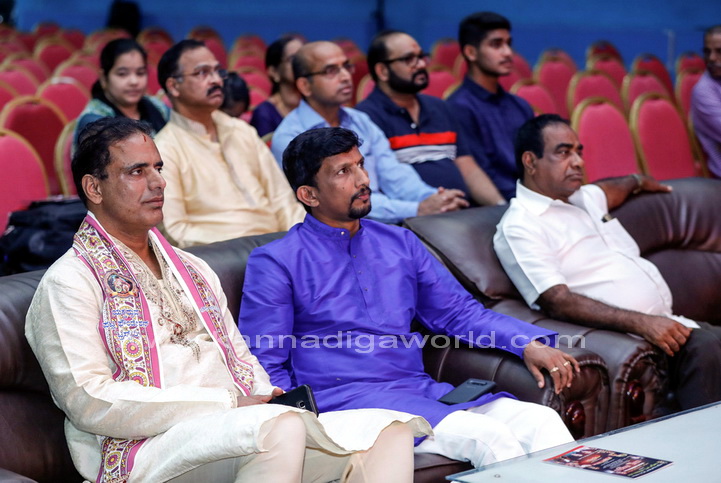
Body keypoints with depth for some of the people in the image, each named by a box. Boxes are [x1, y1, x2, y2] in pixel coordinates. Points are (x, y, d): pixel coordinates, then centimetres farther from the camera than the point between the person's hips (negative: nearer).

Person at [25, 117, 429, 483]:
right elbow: (89, 403, -11)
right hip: (149, 449, -7)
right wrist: (228, 404, -13)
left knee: (391, 430, -15)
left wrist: (269, 403, 0)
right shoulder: (69, 283, 1)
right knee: (281, 426, -36)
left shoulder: (194, 270, 26)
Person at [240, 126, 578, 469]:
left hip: (420, 389, 6)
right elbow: (265, 367, -2)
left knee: (542, 421, -17)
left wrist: (529, 343, 4)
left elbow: (459, 311, 20)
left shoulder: (400, 244, 17)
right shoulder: (275, 262, 1)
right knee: (488, 437, -28)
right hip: (346, 399, -6)